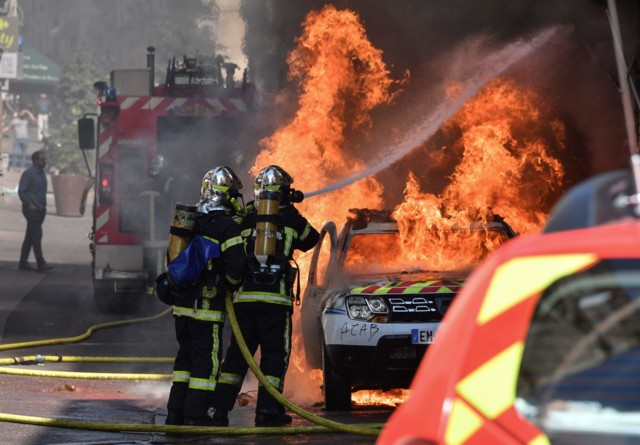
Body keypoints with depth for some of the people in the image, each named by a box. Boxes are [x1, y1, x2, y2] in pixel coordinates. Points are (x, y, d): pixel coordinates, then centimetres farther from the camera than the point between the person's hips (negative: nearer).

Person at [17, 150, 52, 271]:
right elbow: (21, 191, -13)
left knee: (30, 236, 10)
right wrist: (29, 204, -15)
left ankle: (23, 262, 15)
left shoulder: (41, 173, 15)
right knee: (37, 235, -13)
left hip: (40, 210, 8)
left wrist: (43, 206, 13)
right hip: (31, 209, -8)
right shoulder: (28, 174, -10)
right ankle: (41, 263, -15)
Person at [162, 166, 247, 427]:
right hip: (208, 305, -7)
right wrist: (231, 285, 5)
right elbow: (236, 265, -15)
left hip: (182, 303, 7)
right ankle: (196, 415, -7)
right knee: (206, 359, -3)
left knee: (186, 355, 14)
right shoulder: (227, 226, -10)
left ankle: (175, 412, 14)